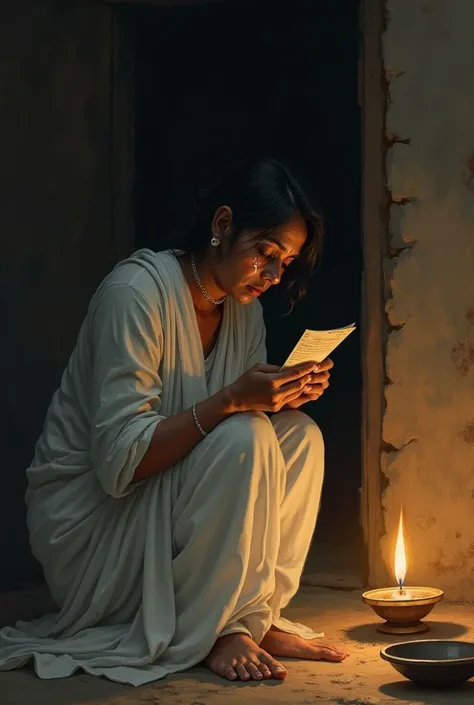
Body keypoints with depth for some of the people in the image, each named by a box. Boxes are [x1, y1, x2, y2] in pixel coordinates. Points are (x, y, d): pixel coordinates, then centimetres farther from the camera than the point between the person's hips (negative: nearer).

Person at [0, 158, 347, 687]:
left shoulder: (243, 308, 5)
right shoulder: (137, 291, -21)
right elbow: (118, 462, -26)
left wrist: (285, 394, -13)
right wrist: (231, 400, -33)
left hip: (169, 513, 8)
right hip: (86, 519, -8)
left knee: (300, 436, -8)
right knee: (244, 439, -27)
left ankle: (252, 619, -7)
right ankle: (207, 634, -15)